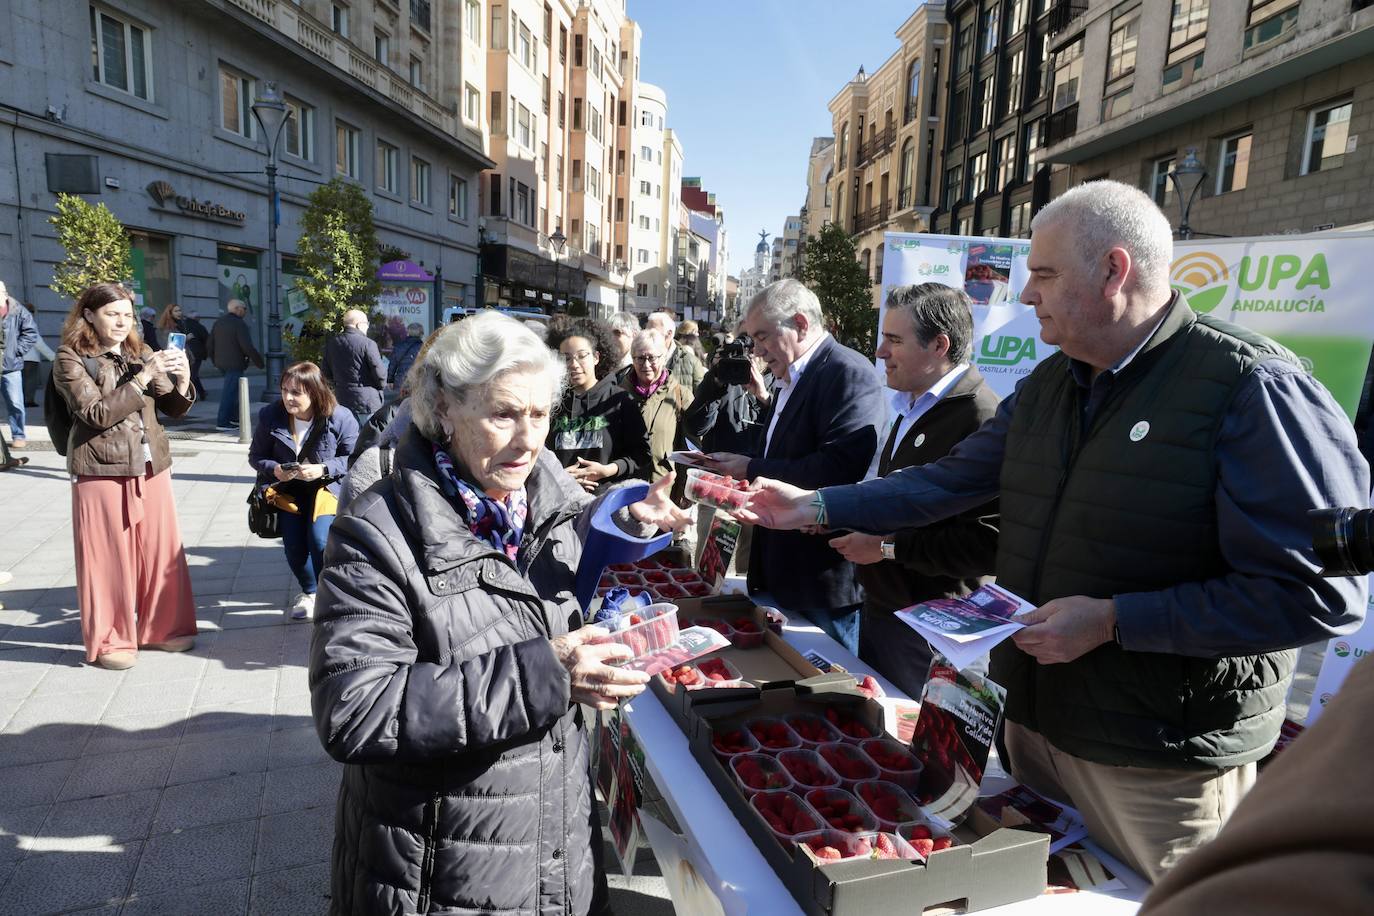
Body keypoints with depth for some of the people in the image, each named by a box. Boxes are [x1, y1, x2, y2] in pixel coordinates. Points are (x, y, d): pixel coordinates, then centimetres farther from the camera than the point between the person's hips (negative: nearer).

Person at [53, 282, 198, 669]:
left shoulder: (142, 354, 10)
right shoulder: (70, 360, -4)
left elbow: (172, 408, 11)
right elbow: (98, 414, -15)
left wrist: (183, 385, -10)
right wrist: (142, 379, -21)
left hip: (151, 465, 5)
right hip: (102, 470, -4)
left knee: (162, 549, 8)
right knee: (109, 557, 1)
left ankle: (162, 627, 22)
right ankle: (110, 641, 15)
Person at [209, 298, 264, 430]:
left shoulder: (218, 323, 13)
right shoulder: (239, 324, -14)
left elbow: (211, 344, 18)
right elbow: (247, 347, -20)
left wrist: (215, 361, 27)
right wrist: (259, 361, -11)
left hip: (221, 363, 9)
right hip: (235, 363, -9)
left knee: (232, 390, 19)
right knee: (229, 392, -5)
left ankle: (234, 417, 22)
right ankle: (222, 421, -4)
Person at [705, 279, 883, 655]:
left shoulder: (848, 373, -17)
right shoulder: (789, 380, 14)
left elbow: (840, 468, -29)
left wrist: (753, 469, -20)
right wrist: (739, 464, -1)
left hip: (825, 580, -9)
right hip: (784, 571, 9)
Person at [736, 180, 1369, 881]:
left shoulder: (1250, 388, -19)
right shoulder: (1045, 387, 4)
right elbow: (947, 483, 7)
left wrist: (1113, 621, -25)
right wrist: (817, 507, 2)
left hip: (1161, 764, -6)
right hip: (1033, 718, 7)